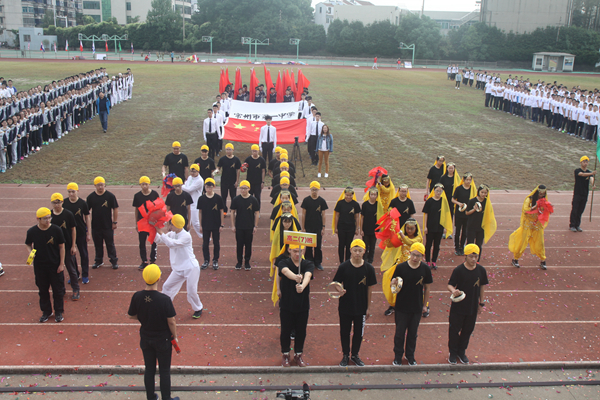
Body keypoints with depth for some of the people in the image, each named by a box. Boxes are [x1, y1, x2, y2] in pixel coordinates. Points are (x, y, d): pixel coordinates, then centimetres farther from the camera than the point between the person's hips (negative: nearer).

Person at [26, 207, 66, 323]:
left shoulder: (56, 230, -12)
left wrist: (61, 264, -5)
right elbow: (28, 244, 9)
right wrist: (30, 252, -14)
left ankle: (59, 312, 24)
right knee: (42, 290, 14)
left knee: (58, 289, 8)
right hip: (39, 266, 2)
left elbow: (61, 247, -4)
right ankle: (46, 312, 31)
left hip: (55, 265, -2)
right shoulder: (32, 231, -9)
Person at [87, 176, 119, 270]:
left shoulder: (110, 196, -6)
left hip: (108, 226, -2)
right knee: (97, 244, 13)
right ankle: (98, 261, 28)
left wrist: (115, 222, -4)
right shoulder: (91, 197, 0)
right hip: (95, 226, 2)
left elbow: (115, 209, -2)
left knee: (110, 244, 6)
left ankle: (114, 261, 16)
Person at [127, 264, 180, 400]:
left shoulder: (137, 297, -16)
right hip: (163, 340, -3)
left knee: (149, 369, 20)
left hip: (145, 339, 4)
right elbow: (171, 322, -18)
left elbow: (132, 316, -1)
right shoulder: (164, 299, -27)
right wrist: (174, 336, -2)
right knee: (164, 371, 14)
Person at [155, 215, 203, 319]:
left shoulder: (186, 236, -20)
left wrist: (161, 232, -27)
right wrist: (155, 229, -11)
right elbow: (158, 240, 5)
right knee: (167, 287, 8)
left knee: (191, 291, -4)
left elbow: (171, 243, -31)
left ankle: (198, 309, 21)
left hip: (191, 268, -7)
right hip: (178, 269, 7)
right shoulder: (171, 234, 2)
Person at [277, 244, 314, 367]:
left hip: (303, 305, 1)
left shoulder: (308, 264, -6)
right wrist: (295, 277, -57)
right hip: (286, 304, -1)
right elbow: (286, 271, -33)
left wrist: (302, 286, -51)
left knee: (301, 331, 12)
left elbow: (308, 275, -28)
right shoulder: (284, 263, -9)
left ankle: (298, 354, 34)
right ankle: (285, 354, 33)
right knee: (286, 330, 10)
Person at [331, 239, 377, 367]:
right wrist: (340, 291, -24)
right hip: (345, 307, -1)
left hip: (361, 307, 1)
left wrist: (368, 308, 3)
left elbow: (370, 289, 0)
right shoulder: (343, 267, -10)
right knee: (345, 332, 12)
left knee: (359, 332, 14)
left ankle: (355, 355, 35)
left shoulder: (369, 268, -7)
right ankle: (345, 355, 31)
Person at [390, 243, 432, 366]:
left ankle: (410, 356, 36)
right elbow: (393, 284, -6)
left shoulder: (425, 269, -7)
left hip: (417, 308, 2)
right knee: (399, 333, 10)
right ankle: (398, 356, 30)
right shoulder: (401, 267, -14)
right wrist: (394, 283, -30)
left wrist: (425, 305, 9)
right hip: (402, 307, -2)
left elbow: (427, 287, 4)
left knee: (413, 333, 16)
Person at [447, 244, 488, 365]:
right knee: (454, 330, 9)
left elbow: (482, 287, 6)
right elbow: (450, 285, -15)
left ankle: (461, 352, 37)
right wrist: (453, 291, -38)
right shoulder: (458, 270, -16)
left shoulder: (481, 270, -6)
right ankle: (453, 353, 29)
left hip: (473, 307, 3)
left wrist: (482, 303, 10)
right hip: (458, 306, -3)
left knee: (468, 330, 16)